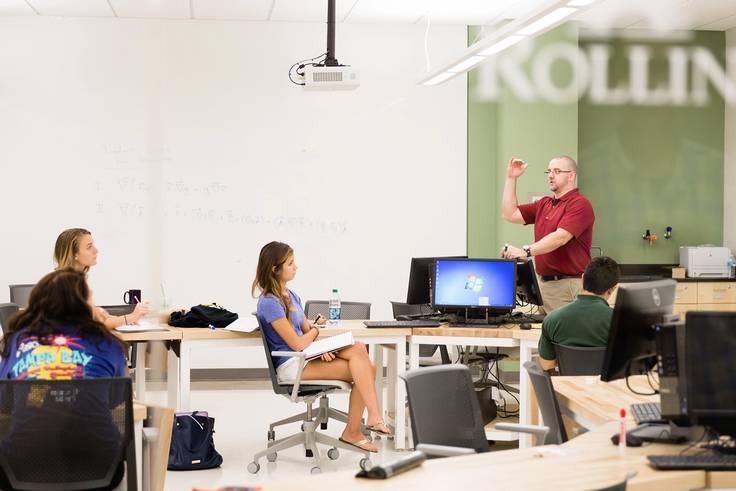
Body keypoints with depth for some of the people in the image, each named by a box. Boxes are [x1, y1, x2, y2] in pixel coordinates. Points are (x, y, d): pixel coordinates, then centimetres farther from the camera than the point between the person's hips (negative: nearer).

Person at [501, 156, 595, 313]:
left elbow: (560, 238, -22)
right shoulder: (544, 204, 17)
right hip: (543, 282, 8)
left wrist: (526, 251, -31)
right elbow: (510, 214, 14)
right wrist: (511, 178, 11)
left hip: (569, 284, -8)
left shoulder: (579, 204, -10)